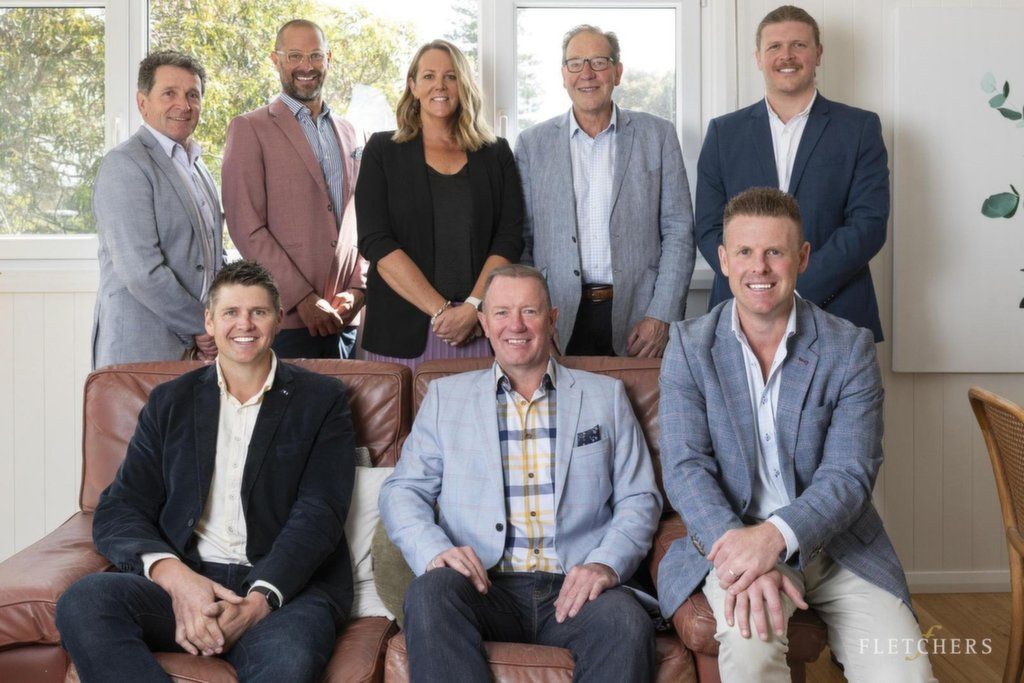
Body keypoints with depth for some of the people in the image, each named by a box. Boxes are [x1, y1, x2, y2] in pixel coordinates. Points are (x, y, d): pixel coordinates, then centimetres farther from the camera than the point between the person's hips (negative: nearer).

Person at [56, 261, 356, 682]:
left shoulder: (322, 400, 10)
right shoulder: (170, 402, 17)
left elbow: (318, 514, -1)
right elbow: (119, 511, 8)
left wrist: (260, 598, -19)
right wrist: (176, 577, -14)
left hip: (285, 585, -4)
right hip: (183, 580, 5)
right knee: (82, 602, -27)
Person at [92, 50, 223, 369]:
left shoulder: (197, 167, 17)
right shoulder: (124, 164, -11)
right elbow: (141, 271, -19)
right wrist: (201, 327, -10)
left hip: (198, 350, 7)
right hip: (142, 352, -7)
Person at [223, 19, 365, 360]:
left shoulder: (347, 131, 16)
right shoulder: (249, 128, -1)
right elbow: (246, 228, -8)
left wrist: (356, 288, 2)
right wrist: (303, 299, -13)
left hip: (344, 319, 5)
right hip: (283, 319, -4)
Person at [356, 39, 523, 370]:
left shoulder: (496, 153, 10)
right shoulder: (383, 150, 6)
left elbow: (509, 238, 2)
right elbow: (376, 243, -4)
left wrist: (473, 307, -12)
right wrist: (440, 310, -12)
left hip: (479, 329, 1)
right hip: (402, 329, -1)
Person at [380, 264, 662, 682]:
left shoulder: (605, 396, 17)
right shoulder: (445, 395, 16)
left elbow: (639, 499, 11)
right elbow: (402, 491, 10)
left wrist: (607, 563, -9)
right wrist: (434, 550, -12)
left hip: (575, 590, 0)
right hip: (483, 586, 0)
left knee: (628, 624, -32)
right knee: (429, 591, -32)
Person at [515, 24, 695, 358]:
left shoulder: (658, 135, 5)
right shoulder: (532, 143, 6)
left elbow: (679, 232, 2)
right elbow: (520, 240, 7)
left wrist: (662, 316, -7)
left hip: (638, 318, 0)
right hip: (559, 322, 0)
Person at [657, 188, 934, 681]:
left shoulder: (850, 348, 0)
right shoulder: (689, 346, 1)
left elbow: (850, 475, -8)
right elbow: (685, 469, -9)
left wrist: (776, 535, -27)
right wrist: (744, 553, -26)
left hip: (835, 543, 1)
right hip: (733, 537, -1)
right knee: (749, 643, -31)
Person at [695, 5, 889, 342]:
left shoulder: (861, 128, 4)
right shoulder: (724, 132, 9)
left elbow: (869, 224, -5)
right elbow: (709, 228, 4)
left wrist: (797, 290, -15)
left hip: (836, 316, -1)